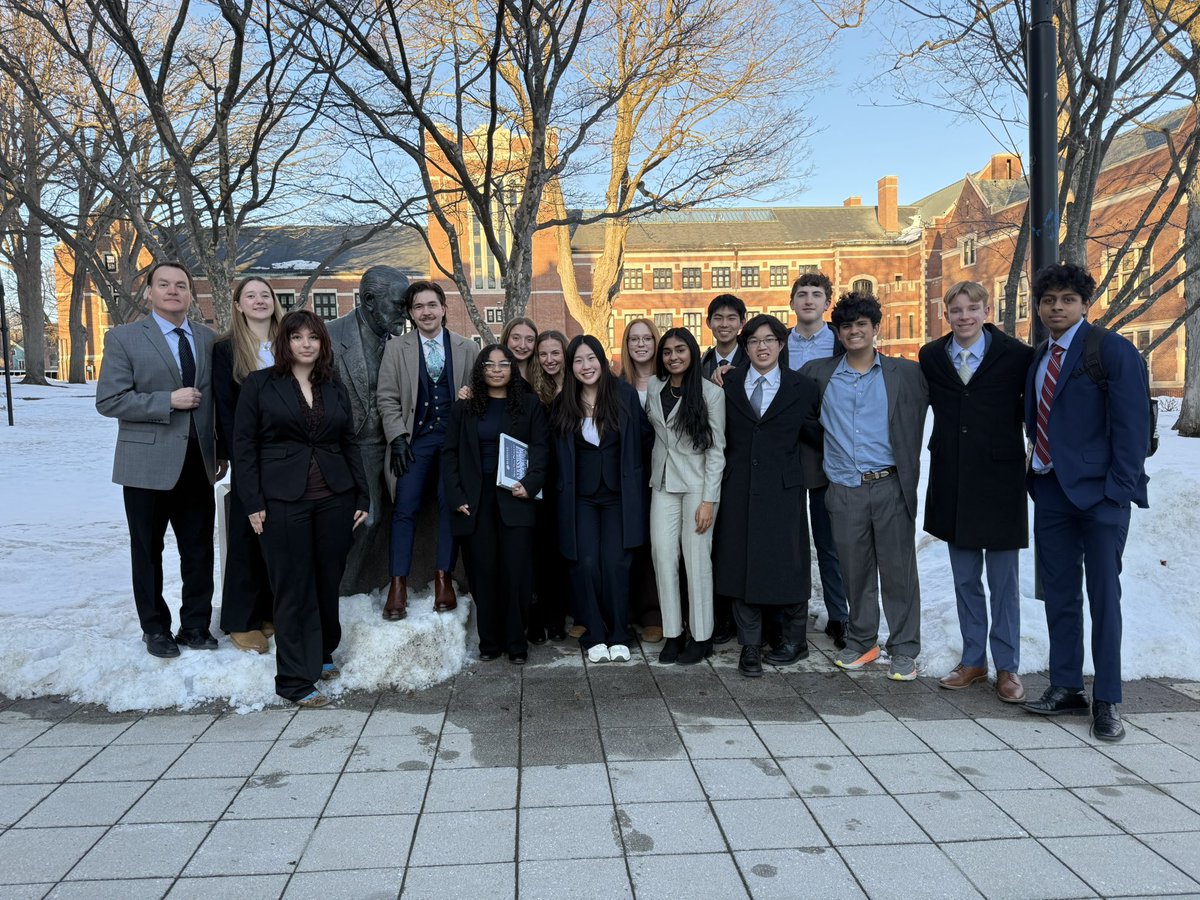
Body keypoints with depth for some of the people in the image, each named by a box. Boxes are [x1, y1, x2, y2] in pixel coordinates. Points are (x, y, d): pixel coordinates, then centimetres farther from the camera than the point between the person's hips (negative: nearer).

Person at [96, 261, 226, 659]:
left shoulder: (208, 339, 8)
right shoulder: (123, 338, -3)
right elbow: (108, 401, -10)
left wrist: (222, 450, 7)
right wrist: (167, 401, -17)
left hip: (198, 462, 3)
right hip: (148, 463, -3)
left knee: (199, 551, 8)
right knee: (148, 551, 10)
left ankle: (195, 625, 23)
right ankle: (155, 629, 26)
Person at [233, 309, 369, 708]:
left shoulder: (335, 388, 12)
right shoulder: (258, 384, 2)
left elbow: (350, 445, 13)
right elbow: (243, 446, -1)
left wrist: (362, 497, 8)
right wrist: (253, 503, -7)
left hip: (335, 498, 4)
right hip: (283, 500, -3)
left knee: (329, 581, 9)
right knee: (293, 589, 0)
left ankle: (322, 654, 30)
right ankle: (296, 679, 8)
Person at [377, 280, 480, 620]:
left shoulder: (468, 349, 5)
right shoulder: (396, 348, 5)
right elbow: (387, 397, 3)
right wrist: (398, 438, -6)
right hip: (415, 439, 0)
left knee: (451, 506, 2)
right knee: (405, 508, -4)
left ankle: (443, 578, 14)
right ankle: (398, 585, 3)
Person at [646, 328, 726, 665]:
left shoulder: (711, 393, -6)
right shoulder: (654, 388, 7)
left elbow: (716, 450, -7)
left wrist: (709, 500, -12)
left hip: (697, 485, -4)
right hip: (663, 484, 4)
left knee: (697, 560, 0)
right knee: (663, 557, 1)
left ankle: (702, 636, 11)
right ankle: (672, 634, 12)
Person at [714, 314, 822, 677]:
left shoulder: (801, 388, 4)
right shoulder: (727, 383, 6)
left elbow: (816, 435, 5)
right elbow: (719, 433, 8)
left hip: (782, 488, -1)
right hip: (739, 489, 1)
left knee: (786, 564, 5)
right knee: (741, 564, 5)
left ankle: (794, 640, 24)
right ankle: (750, 646, 16)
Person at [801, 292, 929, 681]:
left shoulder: (905, 373, 4)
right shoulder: (819, 373, 10)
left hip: (891, 487, -2)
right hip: (844, 491, 2)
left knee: (899, 568, 3)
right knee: (854, 571, 10)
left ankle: (904, 650, 15)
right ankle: (861, 642, 26)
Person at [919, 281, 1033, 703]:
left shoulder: (1017, 355, -6)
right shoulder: (930, 357, 4)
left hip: (999, 479, -3)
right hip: (952, 481, 3)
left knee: (1003, 580, 6)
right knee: (965, 580, 13)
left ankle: (1007, 667, 19)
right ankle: (973, 660, 26)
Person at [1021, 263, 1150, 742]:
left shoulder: (1113, 350, -6)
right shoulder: (1038, 357, 13)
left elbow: (1131, 424, -11)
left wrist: (1120, 488, -15)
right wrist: (1036, 465, 5)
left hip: (1098, 490, -6)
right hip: (1050, 488, 6)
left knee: (1104, 596, 2)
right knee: (1059, 593, 12)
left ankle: (1107, 701, 12)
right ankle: (1065, 686, 23)